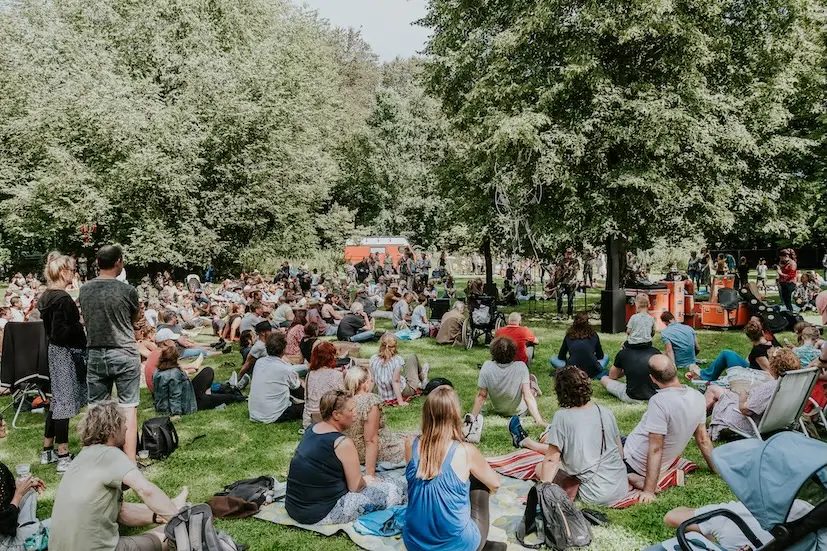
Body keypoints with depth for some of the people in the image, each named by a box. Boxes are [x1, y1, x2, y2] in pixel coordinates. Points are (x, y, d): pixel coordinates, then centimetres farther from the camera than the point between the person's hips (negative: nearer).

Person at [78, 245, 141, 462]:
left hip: (96, 355, 4)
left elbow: (86, 319, 14)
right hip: (125, 355, -4)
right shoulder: (127, 290, -11)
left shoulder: (84, 290, 2)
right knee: (128, 408, 0)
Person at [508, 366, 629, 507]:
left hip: (597, 494, -6)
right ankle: (524, 441, 47)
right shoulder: (606, 412, -1)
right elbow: (620, 453, 9)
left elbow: (552, 460, -12)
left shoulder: (562, 417, -15)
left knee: (540, 468, 12)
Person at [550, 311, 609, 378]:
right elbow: (600, 356, 22)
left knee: (553, 359, 25)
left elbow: (561, 357, 17)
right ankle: (601, 375, 1)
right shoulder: (593, 335, 11)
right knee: (606, 356, 31)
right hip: (592, 372, 1)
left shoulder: (569, 336, 10)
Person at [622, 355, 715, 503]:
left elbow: (656, 449, -28)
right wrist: (716, 468, 17)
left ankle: (633, 479, -7)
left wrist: (649, 491, -24)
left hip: (632, 461, -8)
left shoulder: (659, 402, -30)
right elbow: (703, 440, 3)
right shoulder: (698, 397, -8)